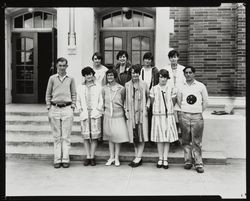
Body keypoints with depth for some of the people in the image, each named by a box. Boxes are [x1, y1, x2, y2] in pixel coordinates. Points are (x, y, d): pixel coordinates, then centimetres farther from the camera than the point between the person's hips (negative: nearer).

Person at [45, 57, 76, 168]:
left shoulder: (71, 79, 8)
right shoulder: (52, 78, 8)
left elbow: (74, 94, 10)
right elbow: (48, 94, 10)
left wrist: (72, 108, 2)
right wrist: (49, 108, 3)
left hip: (67, 108, 0)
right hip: (55, 108, 0)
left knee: (66, 136, 0)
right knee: (56, 136, 3)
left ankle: (65, 159, 6)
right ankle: (57, 159, 8)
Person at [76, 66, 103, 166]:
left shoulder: (98, 86, 9)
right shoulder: (80, 87, 14)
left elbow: (101, 100, 8)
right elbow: (78, 101, 17)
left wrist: (98, 109, -5)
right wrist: (80, 109, 2)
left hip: (95, 113, -1)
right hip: (84, 113, 2)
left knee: (94, 136, -3)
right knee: (85, 136, 1)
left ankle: (92, 157, 4)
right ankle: (88, 157, 9)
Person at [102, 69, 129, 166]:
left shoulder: (121, 88, -4)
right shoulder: (104, 88, 2)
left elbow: (123, 102, 6)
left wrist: (122, 110, 8)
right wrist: (104, 110, 11)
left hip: (119, 114, -2)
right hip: (108, 115, 2)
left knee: (118, 136, -1)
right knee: (110, 136, 9)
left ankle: (116, 157, 11)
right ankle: (111, 157, 19)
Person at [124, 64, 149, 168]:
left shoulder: (144, 84, 2)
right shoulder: (127, 85, 6)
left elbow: (148, 97, 9)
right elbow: (125, 99, 11)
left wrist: (146, 107, -1)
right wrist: (126, 110, 4)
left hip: (141, 112, -2)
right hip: (131, 113, 2)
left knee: (142, 135, -4)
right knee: (134, 136, 6)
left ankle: (138, 158, 3)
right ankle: (137, 158, 15)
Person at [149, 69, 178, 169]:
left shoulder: (171, 88, 3)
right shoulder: (154, 89, 2)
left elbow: (173, 101, 8)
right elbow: (152, 102, 8)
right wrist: (157, 109, 6)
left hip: (169, 116, 1)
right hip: (157, 115, 0)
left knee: (168, 138, 3)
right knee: (159, 138, 3)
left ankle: (165, 159, 11)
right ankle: (160, 159, 15)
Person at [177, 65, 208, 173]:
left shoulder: (201, 86, 5)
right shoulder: (181, 87, 8)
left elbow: (205, 102, 10)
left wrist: (199, 111, 7)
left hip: (197, 116, -2)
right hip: (184, 116, 2)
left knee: (197, 141, -3)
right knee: (186, 140, 5)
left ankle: (199, 163, 2)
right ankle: (188, 161, 14)